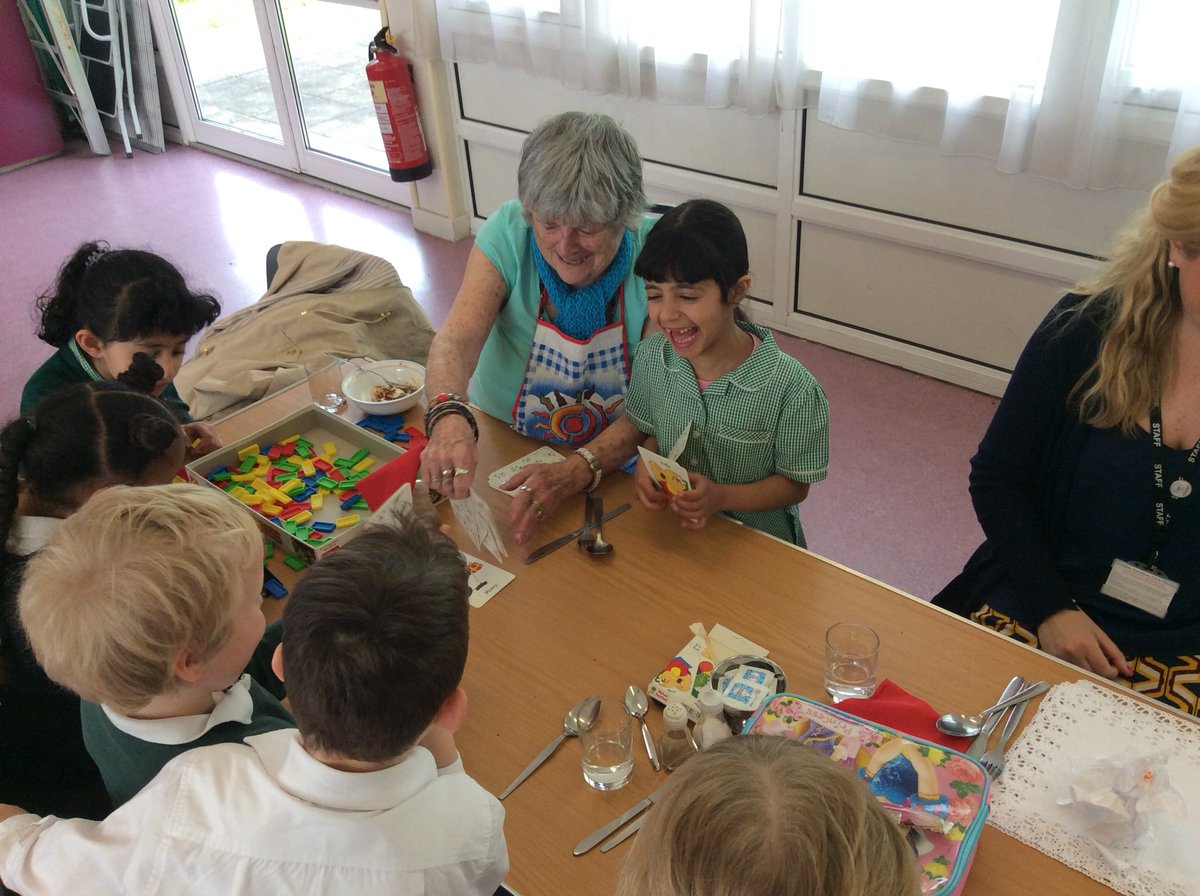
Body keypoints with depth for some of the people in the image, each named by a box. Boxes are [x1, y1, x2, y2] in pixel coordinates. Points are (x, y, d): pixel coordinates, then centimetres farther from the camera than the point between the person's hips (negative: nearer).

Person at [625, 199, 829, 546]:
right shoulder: (651, 356, -5)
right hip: (670, 529, 4)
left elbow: (795, 484, -7)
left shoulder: (792, 389, -18)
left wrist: (720, 496, -23)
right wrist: (647, 466, -11)